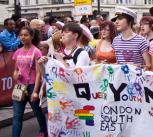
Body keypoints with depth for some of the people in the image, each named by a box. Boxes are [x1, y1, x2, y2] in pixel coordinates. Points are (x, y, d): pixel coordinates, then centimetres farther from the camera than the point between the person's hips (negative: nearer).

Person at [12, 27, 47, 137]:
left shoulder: (36, 52, -10)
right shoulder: (18, 52, 7)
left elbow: (38, 73, -12)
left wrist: (35, 91, -16)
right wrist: (15, 75, -7)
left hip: (32, 86, -5)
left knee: (37, 111, 14)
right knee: (17, 115, 0)